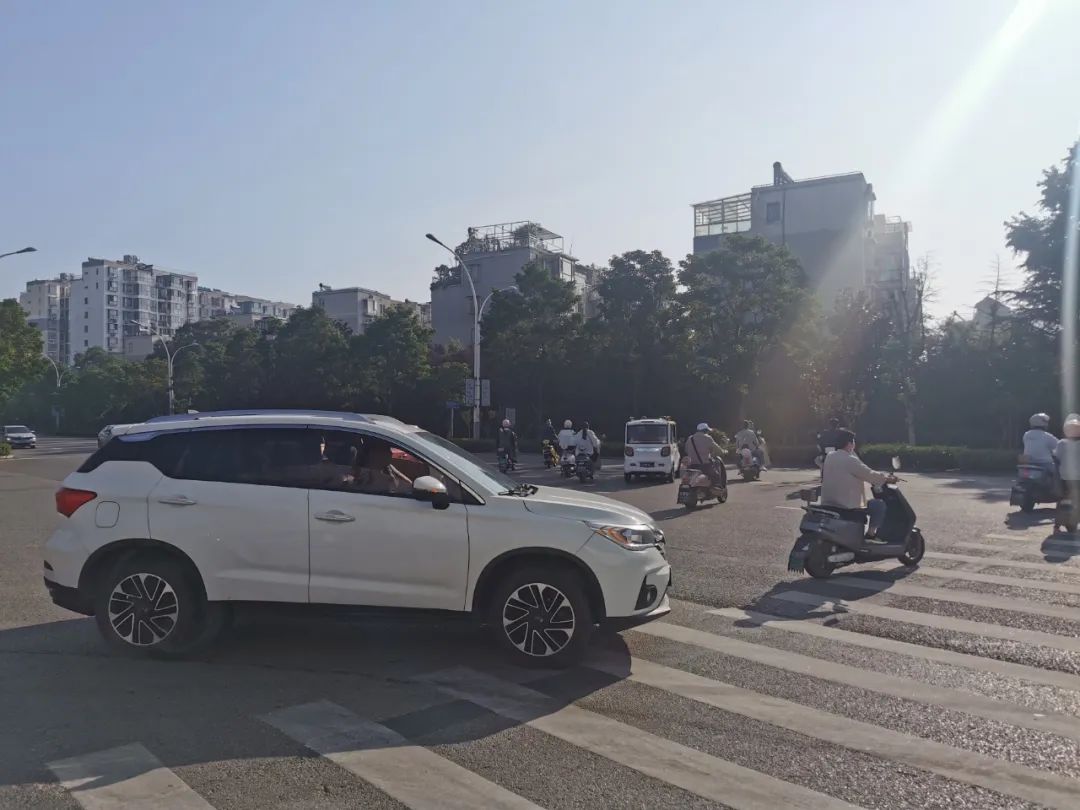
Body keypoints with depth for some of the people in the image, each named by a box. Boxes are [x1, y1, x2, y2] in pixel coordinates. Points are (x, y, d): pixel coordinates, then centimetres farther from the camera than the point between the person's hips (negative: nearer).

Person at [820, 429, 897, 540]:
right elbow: (870, 475, -10)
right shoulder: (850, 460, -17)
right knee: (879, 504, 5)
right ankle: (871, 532, 2)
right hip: (847, 507, -8)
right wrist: (887, 478, 6)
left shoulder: (829, 457, 7)